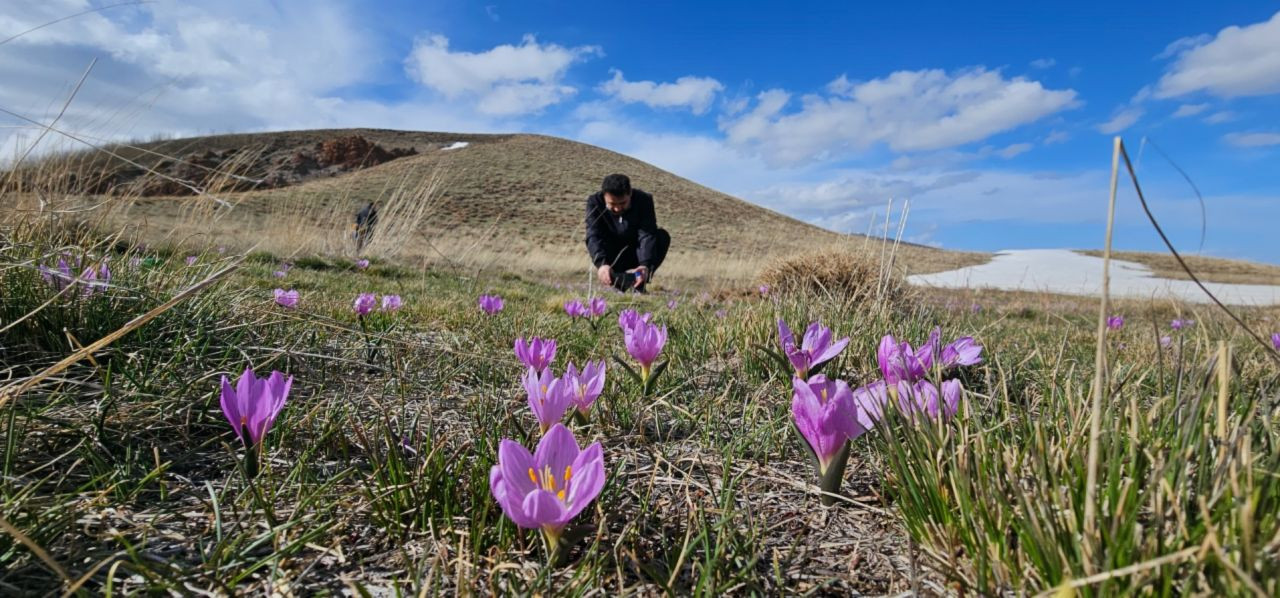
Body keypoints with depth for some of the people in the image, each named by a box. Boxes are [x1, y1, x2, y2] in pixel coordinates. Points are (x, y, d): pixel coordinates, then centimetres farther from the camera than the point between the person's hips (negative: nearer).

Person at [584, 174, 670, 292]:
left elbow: (647, 235, -32)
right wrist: (601, 264, -52)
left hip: (636, 256, 1)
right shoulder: (594, 202, -20)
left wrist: (645, 265, -50)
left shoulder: (644, 200, -20)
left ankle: (638, 284, -21)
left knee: (663, 236, -25)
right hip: (612, 259, 0)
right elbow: (594, 236, -33)